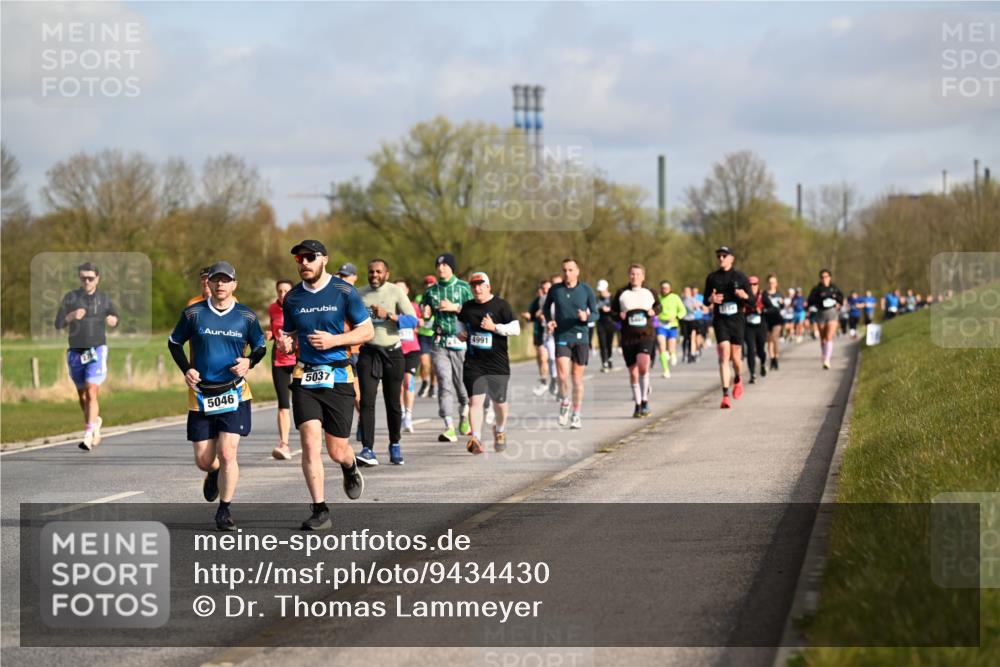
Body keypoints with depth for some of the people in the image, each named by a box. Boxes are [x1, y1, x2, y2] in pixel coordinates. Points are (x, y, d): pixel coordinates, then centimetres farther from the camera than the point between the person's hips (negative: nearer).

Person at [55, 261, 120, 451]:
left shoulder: (104, 299, 3)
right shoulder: (70, 298, 1)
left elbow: (115, 319, 17)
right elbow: (58, 324, -5)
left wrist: (113, 320, -8)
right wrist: (71, 316, -26)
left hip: (97, 351, -2)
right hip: (76, 352, 2)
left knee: (91, 392, -17)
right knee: (82, 395, 14)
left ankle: (88, 436, -18)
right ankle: (95, 421, 41)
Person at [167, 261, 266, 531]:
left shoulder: (247, 316, 0)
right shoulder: (193, 313, 0)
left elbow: (260, 347, 13)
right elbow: (174, 342, 12)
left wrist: (249, 362, -9)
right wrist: (186, 369, -4)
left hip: (235, 393, -1)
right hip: (201, 395, 1)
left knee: (227, 453, -13)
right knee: (203, 460, 5)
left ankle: (224, 510, 2)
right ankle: (215, 474, 43)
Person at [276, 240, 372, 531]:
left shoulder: (344, 292, -4)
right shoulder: (292, 298, 7)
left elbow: (367, 331, 0)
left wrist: (333, 340, -15)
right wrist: (286, 343, -5)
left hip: (339, 378, -2)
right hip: (304, 378, 2)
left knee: (336, 450, 3)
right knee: (310, 442, -13)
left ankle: (350, 468, 42)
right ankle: (319, 510, -8)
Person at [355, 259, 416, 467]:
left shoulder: (396, 292, -2)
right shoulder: (360, 294, 6)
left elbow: (413, 320, -10)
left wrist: (388, 315, -22)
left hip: (392, 352, -1)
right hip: (368, 353, 1)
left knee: (393, 402, 7)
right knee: (367, 401, -12)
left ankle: (395, 446, 24)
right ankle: (368, 450, -16)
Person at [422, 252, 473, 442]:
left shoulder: (463, 288, 3)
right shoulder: (431, 291, 12)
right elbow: (426, 314, 23)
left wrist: (455, 307, -13)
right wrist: (425, 314, 0)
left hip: (460, 341, -2)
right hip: (439, 343, 2)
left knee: (461, 382, 6)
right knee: (444, 383, -11)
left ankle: (465, 415, 35)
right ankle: (449, 427, -19)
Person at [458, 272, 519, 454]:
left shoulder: (501, 305, -3)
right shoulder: (467, 307, 9)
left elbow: (516, 329, -7)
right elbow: (461, 322, 27)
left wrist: (494, 327, -18)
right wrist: (460, 333, 5)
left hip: (497, 362, -2)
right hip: (473, 362, 2)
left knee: (499, 402, 10)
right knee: (475, 400, -14)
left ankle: (500, 431, 38)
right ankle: (476, 438, -22)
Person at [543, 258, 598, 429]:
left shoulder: (586, 290, 0)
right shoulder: (555, 290, 2)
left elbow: (595, 314, 5)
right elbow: (546, 307, 19)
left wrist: (586, 317, -17)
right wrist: (548, 320, 0)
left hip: (580, 338, 0)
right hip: (561, 338, 0)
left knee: (577, 378, 5)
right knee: (563, 376, -15)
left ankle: (577, 415, 15)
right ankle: (564, 402, 13)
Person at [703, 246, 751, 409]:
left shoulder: (740, 277, 4)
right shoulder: (712, 278, 7)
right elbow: (705, 300, 11)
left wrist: (744, 296, -18)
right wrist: (711, 299, -12)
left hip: (737, 320, 0)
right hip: (720, 321, 0)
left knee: (735, 357, 3)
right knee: (724, 356, -12)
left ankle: (737, 380, 38)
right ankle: (725, 395, -14)